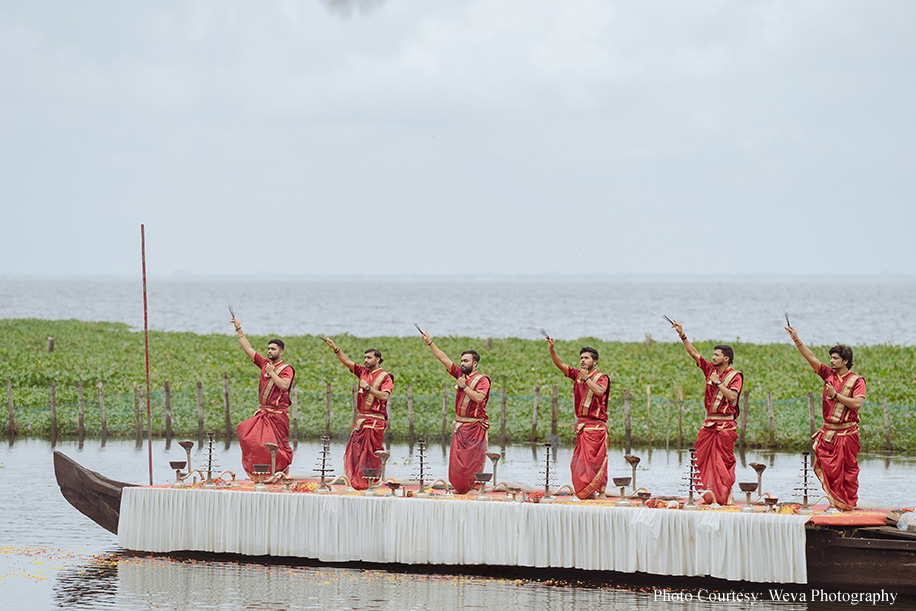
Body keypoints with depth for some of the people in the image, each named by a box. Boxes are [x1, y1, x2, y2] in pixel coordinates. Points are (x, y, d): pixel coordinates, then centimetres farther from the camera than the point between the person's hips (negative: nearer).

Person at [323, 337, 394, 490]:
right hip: (360, 419, 6)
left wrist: (368, 387, -14)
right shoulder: (363, 372, 14)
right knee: (354, 450, 3)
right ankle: (356, 482, 7)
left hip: (374, 421, -6)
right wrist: (335, 349, -2)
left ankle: (371, 484, 1)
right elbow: (347, 362, 9)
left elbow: (384, 396, -15)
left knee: (371, 453, -5)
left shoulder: (385, 377, -3)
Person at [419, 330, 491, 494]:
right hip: (460, 426, 6)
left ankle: (474, 488, 1)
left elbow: (478, 397, -21)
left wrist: (463, 386, -14)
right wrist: (429, 343, 8)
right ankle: (461, 488, 8)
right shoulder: (461, 374, 11)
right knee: (457, 460, 1)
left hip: (474, 427, -6)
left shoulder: (482, 380, -5)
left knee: (473, 461, -6)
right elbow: (444, 359, 10)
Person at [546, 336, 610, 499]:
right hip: (582, 425, 6)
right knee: (581, 461, 4)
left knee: (597, 460, -8)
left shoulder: (601, 377, -2)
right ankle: (588, 493, 10)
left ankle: (601, 492, -5)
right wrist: (552, 349, -6)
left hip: (596, 425, -6)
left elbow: (599, 391, -22)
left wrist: (587, 378, -16)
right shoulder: (577, 375, 14)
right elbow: (560, 365, 7)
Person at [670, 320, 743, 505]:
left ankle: (727, 494, 0)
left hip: (725, 425, -6)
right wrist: (682, 335, 5)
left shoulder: (735, 376, -5)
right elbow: (694, 353, 11)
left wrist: (718, 382, -17)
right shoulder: (711, 369, 10)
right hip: (709, 423, 6)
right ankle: (712, 491, 5)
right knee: (706, 458, 2)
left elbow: (732, 396, -20)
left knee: (724, 460, -4)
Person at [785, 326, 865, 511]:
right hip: (828, 431, 4)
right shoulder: (829, 374, 9)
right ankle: (836, 501, 8)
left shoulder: (857, 381, -4)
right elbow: (811, 358, 4)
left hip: (846, 432, -4)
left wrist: (835, 395, -17)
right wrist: (796, 340, -4)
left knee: (848, 469, 1)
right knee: (827, 468, -1)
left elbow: (857, 403, -16)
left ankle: (849, 504, 9)